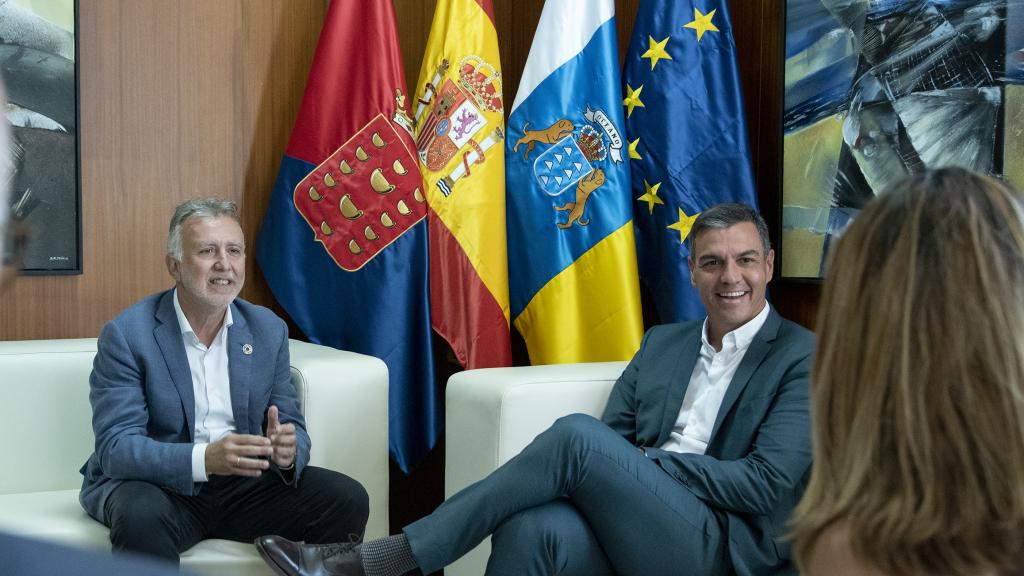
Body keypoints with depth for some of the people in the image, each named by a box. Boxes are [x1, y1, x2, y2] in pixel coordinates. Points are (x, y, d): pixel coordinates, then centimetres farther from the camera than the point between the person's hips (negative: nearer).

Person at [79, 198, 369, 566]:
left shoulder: (269, 330, 6)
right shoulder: (126, 335, -9)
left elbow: (292, 427, 7)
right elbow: (115, 448, -16)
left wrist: (287, 450, -20)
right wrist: (204, 459, -33)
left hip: (244, 482, 4)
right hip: (158, 484, -4)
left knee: (348, 500, -16)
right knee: (141, 518, -37)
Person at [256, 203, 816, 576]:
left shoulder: (802, 357, 2)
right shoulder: (661, 342, 21)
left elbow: (768, 483, -9)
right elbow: (613, 440, 13)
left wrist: (642, 460, -8)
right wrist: (619, 469, -11)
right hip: (630, 528, 5)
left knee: (577, 434, -27)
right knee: (534, 527, -32)